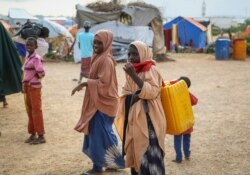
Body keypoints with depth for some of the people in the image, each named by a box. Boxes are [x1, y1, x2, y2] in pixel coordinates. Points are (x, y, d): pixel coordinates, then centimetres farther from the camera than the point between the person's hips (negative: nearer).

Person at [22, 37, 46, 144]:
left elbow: (41, 73, -24)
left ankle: (41, 136, 4)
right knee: (29, 111, 13)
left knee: (36, 111, -3)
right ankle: (33, 134, 22)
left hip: (34, 87, -9)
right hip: (27, 87, 9)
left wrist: (31, 81, -10)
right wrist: (24, 85, 8)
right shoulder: (27, 57, 10)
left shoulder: (36, 58, -16)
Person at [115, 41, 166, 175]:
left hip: (148, 120, -8)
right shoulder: (132, 71, 12)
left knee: (148, 155, -11)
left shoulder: (151, 70, -9)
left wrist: (134, 75, -25)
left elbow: (152, 92, -23)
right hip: (133, 120, 8)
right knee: (135, 154, 12)